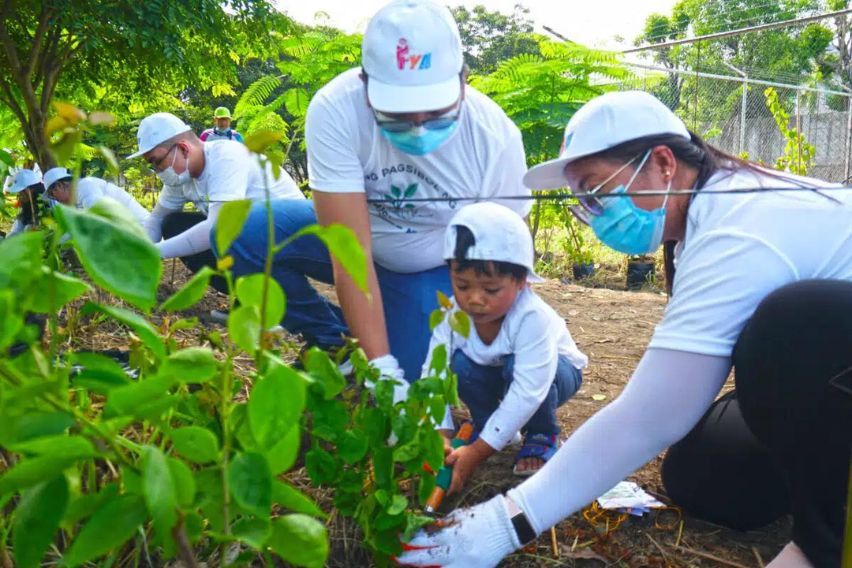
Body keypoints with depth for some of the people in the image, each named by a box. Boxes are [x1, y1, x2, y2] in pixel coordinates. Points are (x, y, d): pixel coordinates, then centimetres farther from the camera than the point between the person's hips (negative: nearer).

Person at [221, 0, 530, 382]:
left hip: (433, 271, 0)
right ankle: (334, 343, -1)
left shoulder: (495, 138, -27)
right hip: (352, 236, 1)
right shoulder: (336, 110, -32)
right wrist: (381, 366, -35)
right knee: (242, 236, -23)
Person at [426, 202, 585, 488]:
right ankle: (489, 425, 0)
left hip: (552, 373, -4)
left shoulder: (532, 317, -40)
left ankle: (542, 435, -9)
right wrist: (440, 436, -42)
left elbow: (527, 393, -44)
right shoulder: (450, 315, -26)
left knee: (515, 365, -37)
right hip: (496, 373, 4)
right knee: (460, 364, -27)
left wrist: (477, 451, -46)